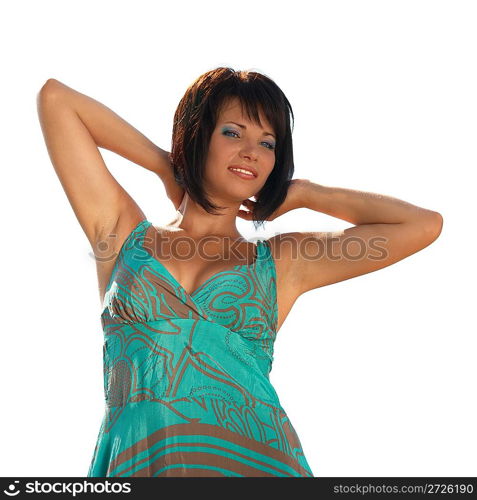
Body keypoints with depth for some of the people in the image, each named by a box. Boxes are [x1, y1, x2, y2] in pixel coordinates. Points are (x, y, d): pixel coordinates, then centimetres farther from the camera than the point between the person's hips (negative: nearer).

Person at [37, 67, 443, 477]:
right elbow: (56, 98, 10)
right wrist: (163, 164, 15)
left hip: (255, 460, 1)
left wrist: (303, 194, 14)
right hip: (136, 461, 0)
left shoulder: (281, 263, 10)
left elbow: (425, 224, 8)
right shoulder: (126, 234, 10)